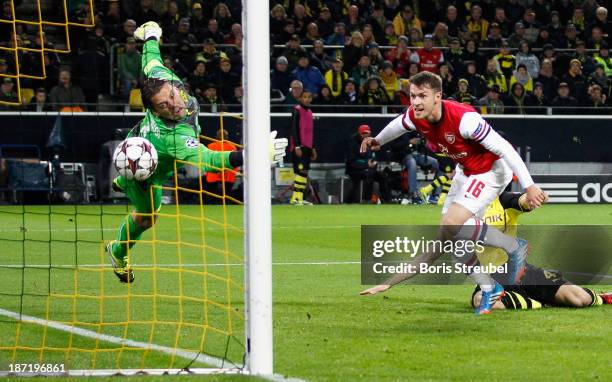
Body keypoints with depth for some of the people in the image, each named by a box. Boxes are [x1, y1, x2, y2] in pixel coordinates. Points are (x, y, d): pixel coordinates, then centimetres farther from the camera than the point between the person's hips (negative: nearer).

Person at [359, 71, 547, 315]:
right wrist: (377, 141, 32)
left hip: (491, 170, -8)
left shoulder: (463, 119, -34)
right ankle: (489, 290, 20)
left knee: (453, 224, -24)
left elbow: (504, 148, -31)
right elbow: (399, 124, 16)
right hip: (465, 171, 8)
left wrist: (529, 186, -32)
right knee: (449, 237, 4)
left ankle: (514, 247, -6)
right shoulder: (415, 117, -13)